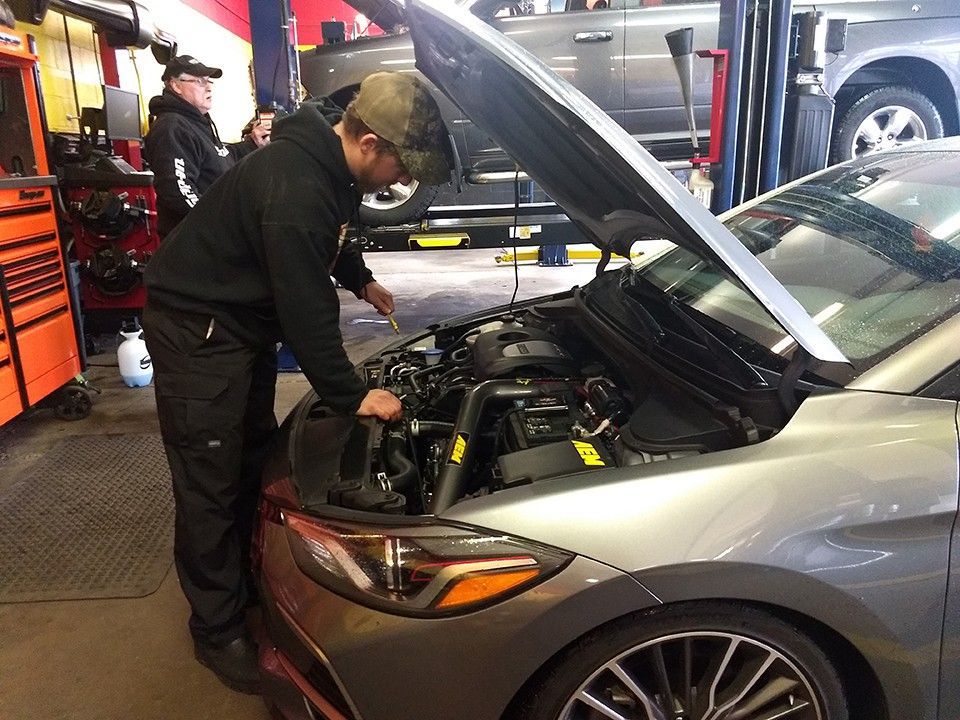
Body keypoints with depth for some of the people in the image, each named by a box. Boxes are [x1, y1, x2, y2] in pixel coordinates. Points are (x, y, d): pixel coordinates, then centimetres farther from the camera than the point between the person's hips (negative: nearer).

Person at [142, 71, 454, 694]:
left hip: (244, 320, 10)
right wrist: (353, 396, -20)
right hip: (196, 328, -10)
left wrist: (362, 280, 18)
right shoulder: (294, 191, -32)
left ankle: (248, 581, 37)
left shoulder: (329, 163, -1)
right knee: (211, 484, -1)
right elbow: (307, 314, -29)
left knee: (255, 457, 18)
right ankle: (219, 631, 16)